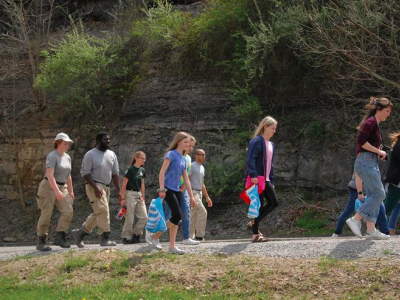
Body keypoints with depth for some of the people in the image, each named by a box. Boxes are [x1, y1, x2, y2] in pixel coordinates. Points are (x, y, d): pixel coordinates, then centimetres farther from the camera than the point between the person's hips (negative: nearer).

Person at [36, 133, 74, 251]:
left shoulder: (67, 157, 10)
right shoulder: (52, 156, -15)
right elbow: (50, 175, -25)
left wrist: (71, 192, 16)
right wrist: (57, 191, -34)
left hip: (61, 188, 7)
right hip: (49, 187, -7)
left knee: (68, 211, -9)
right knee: (46, 215, -5)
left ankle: (59, 238, -5)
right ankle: (40, 242, 4)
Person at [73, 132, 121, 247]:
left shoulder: (112, 154, 11)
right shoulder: (90, 155, -8)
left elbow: (115, 173, 13)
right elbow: (85, 172, -11)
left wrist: (118, 191, 8)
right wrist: (95, 187, -21)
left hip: (106, 187, 7)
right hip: (94, 186, -7)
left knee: (98, 214, 9)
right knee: (103, 210, -17)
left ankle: (80, 232, 22)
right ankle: (105, 238, -15)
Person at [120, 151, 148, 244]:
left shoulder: (142, 170, 10)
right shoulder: (130, 170, -10)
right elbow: (124, 185, -10)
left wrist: (143, 197, 15)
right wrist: (123, 198, -14)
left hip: (138, 195, 7)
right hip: (130, 194, -7)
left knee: (144, 217, 1)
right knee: (129, 218, -5)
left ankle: (135, 234, 13)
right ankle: (126, 237, 7)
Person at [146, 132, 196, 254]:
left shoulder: (183, 159, 16)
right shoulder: (171, 154, -7)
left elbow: (186, 180, 18)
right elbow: (162, 172, -15)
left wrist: (191, 196, 15)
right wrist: (162, 189, -22)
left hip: (176, 191, 8)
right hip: (168, 189, -8)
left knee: (176, 218, 4)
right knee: (177, 215, -15)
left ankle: (172, 247, 7)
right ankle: (154, 235, -3)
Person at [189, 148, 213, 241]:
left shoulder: (202, 168, 19)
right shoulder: (192, 166, -8)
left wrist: (207, 197, 23)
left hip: (199, 193, 9)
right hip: (193, 193, -9)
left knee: (194, 216, 8)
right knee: (202, 212, -16)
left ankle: (190, 236, 10)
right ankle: (199, 235, -12)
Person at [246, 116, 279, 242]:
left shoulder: (271, 145, 20)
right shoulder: (257, 141, -9)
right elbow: (250, 159, -19)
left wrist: (271, 182, 20)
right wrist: (253, 175, -28)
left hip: (266, 180, 9)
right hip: (257, 179, -9)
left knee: (273, 203, 4)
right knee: (259, 206, -7)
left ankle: (254, 223, 16)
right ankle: (255, 235, -1)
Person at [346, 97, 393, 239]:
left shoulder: (375, 124, 20)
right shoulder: (371, 122, -10)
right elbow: (361, 141, -20)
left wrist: (378, 152, 10)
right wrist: (378, 151, -14)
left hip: (371, 163, 10)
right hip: (366, 162, -10)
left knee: (374, 196, 5)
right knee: (379, 194, -12)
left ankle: (371, 230, 3)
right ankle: (355, 220, -9)